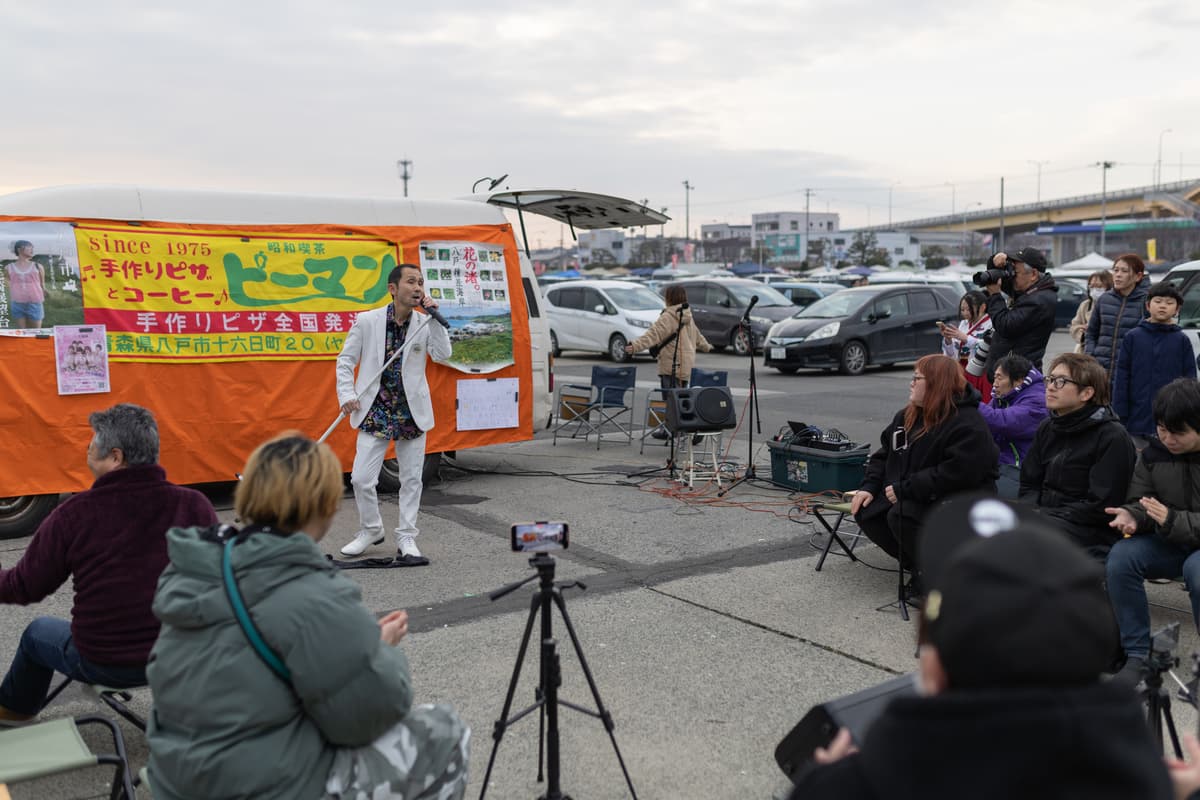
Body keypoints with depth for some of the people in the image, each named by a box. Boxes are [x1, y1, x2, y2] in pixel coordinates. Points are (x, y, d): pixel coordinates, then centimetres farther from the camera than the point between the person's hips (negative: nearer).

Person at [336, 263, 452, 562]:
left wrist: (433, 316, -15)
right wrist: (347, 395, -7)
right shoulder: (367, 321, -2)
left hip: (412, 413, 1)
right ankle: (371, 529, 20)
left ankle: (406, 538, 19)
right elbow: (346, 360, 4)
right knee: (361, 478, -4)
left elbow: (443, 354, -13)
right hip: (376, 411, -1)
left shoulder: (424, 324, 2)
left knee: (411, 479, 7)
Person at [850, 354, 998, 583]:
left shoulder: (968, 426, -19)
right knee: (866, 511, -8)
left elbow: (955, 475, -29)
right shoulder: (906, 416, 9)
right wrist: (869, 486, -2)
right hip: (907, 496, 9)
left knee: (902, 516, -31)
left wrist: (904, 489, -26)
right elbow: (884, 454, 15)